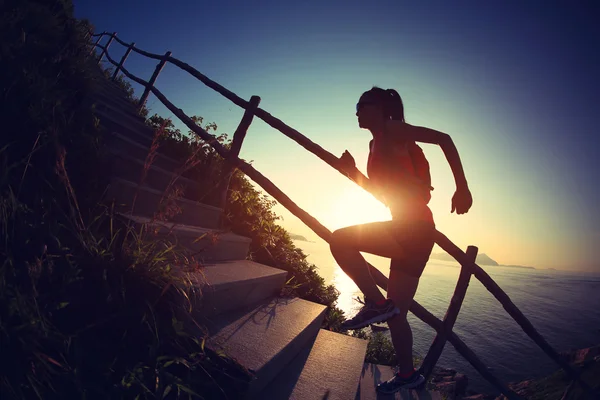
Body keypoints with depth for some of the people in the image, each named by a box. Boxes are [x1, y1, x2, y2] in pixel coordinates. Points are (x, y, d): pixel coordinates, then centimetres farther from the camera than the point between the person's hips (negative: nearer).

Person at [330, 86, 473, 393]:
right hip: (407, 232, 9)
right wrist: (352, 170, 11)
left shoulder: (392, 130, -3)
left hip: (414, 227, -9)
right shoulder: (376, 145, 21)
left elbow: (443, 138, -12)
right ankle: (408, 374, 32)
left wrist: (462, 187, -17)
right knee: (395, 315, 14)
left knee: (340, 240, -21)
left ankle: (376, 303, -8)